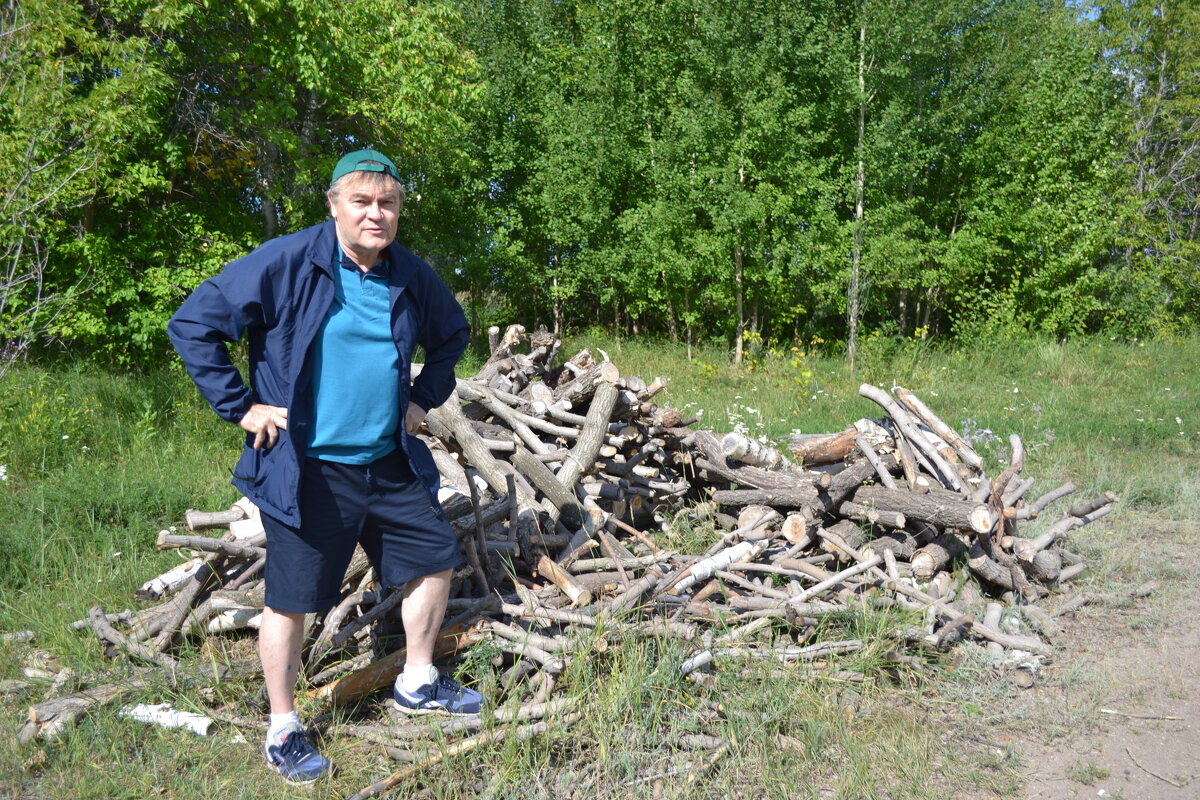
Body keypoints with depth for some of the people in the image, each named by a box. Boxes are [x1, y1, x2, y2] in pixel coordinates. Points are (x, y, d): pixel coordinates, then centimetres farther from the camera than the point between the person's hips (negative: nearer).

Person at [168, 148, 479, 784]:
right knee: (292, 601, 4)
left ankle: (417, 684, 35)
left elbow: (452, 335, 24)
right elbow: (192, 326, -12)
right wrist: (241, 407, -12)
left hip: (391, 463, 6)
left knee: (435, 558, 13)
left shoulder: (411, 277, 4)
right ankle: (282, 731, 25)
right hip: (307, 470, -6)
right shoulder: (285, 263, -13)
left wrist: (426, 397, 14)